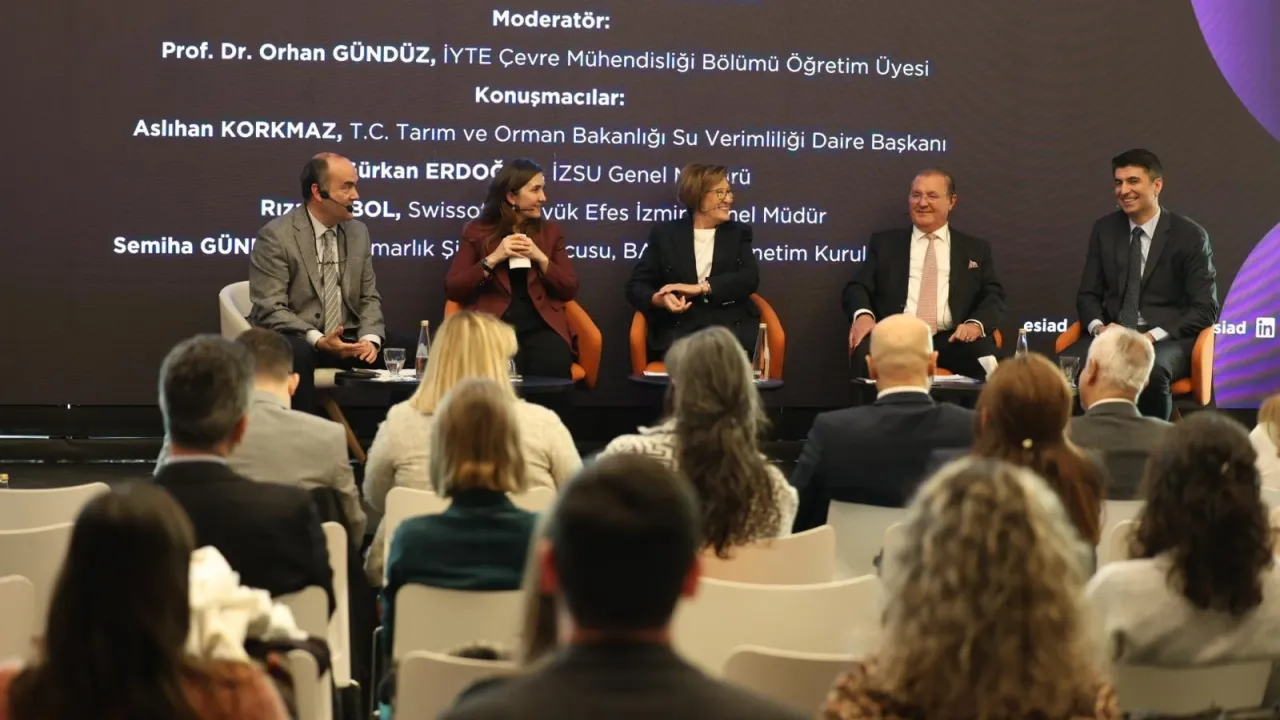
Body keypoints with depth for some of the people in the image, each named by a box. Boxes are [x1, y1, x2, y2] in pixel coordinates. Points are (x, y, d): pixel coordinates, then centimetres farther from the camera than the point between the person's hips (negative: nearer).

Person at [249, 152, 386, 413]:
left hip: (346, 340, 5)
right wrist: (318, 340, -29)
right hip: (295, 339, -5)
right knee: (295, 353, -38)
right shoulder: (275, 236, -10)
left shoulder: (358, 232, 9)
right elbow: (270, 310, -16)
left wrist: (369, 338, -10)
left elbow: (368, 298, 12)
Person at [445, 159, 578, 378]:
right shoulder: (476, 231, 11)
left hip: (541, 325, 2)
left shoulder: (551, 231, 17)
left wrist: (540, 257, -3)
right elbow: (452, 289, 2)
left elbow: (569, 290, 11)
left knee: (552, 367, -31)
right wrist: (492, 259, -7)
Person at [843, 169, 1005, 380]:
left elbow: (994, 296, 11)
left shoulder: (977, 249, 20)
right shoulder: (884, 243, 20)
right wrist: (863, 315, -13)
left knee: (982, 351, -35)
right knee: (867, 351, -35)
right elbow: (857, 288, 12)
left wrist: (976, 324, -13)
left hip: (952, 341, 0)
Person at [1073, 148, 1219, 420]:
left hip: (1167, 338, -3)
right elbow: (1088, 294, 12)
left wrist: (1153, 336, -18)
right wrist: (1099, 327, -11)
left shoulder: (1189, 235, -2)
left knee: (1152, 372, -39)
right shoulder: (1104, 229, 9)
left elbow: (1205, 309, -4)